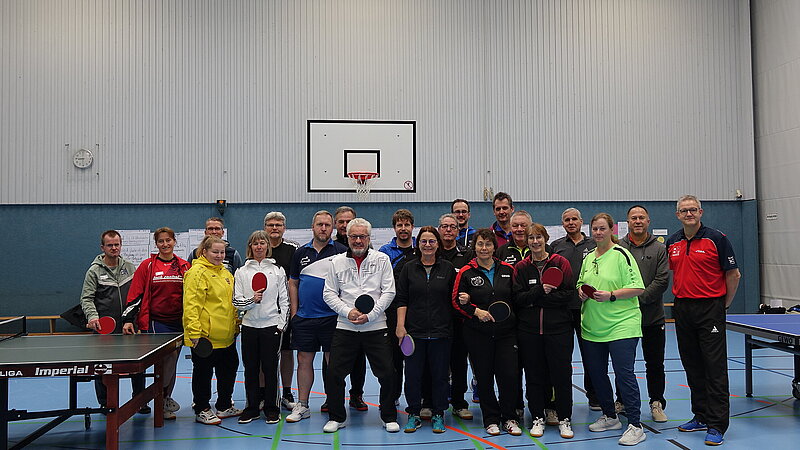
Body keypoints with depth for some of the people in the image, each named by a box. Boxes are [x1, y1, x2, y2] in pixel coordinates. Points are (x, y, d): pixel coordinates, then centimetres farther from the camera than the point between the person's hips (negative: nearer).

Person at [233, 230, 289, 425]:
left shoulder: (278, 270, 5)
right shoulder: (241, 272, 7)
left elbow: (284, 300, 4)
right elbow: (236, 301, 3)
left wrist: (281, 325, -2)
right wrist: (252, 300, -16)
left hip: (272, 326, -1)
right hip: (249, 326, 2)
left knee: (270, 368, 1)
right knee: (250, 368, 6)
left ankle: (272, 409, 14)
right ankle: (252, 407, 19)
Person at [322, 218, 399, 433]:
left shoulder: (382, 259, 2)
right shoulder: (337, 261, 7)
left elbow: (389, 292, -2)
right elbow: (329, 293, 6)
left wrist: (370, 315, -11)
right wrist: (347, 312, -9)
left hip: (376, 327, -1)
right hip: (345, 327, 2)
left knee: (387, 373, 0)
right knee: (334, 373, 1)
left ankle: (389, 417, 19)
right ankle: (336, 417, 20)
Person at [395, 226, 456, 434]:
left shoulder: (448, 268, 6)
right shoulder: (409, 268, 5)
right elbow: (401, 299, 3)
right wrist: (400, 325, -4)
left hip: (441, 331, 0)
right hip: (414, 331, 0)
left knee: (439, 374, 6)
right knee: (413, 374, 3)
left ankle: (438, 415, 20)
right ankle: (414, 414, 18)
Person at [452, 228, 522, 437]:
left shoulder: (507, 269, 7)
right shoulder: (466, 272, 0)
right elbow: (456, 301, 1)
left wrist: (511, 314, 1)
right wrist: (475, 311, -12)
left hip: (506, 331, 1)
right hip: (478, 333, -1)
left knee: (509, 375, -2)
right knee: (484, 377, 5)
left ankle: (509, 418, 17)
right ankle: (491, 419, 21)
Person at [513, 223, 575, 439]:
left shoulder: (560, 263, 1)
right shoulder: (521, 268, 6)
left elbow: (568, 294, -7)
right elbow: (518, 298, -3)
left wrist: (536, 299, -14)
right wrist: (541, 290, -18)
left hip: (559, 328, -1)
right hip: (528, 330, 2)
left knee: (562, 373, 3)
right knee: (534, 375, 8)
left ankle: (564, 419, 18)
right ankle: (538, 418, 21)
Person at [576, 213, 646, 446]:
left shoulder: (621, 255, -7)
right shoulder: (588, 257, 13)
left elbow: (638, 288, -12)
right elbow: (581, 283, 24)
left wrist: (611, 295, -20)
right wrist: (581, 291, 2)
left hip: (621, 326, -7)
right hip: (592, 327, 7)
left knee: (624, 374, -8)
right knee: (596, 373, 12)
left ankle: (635, 426, 3)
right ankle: (609, 417, 30)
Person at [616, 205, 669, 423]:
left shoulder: (659, 248, 3)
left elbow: (662, 280, -5)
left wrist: (640, 299, -14)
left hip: (652, 317, 0)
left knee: (655, 363, 7)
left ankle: (657, 403, 20)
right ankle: (621, 401, 23)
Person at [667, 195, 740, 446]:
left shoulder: (716, 239, -6)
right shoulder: (672, 243, 8)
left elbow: (733, 274, -3)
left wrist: (724, 304, 0)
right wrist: (681, 298, 14)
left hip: (710, 308, -5)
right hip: (682, 309, 5)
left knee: (715, 367, -4)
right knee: (692, 366, 11)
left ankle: (717, 425, 1)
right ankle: (701, 417, 23)